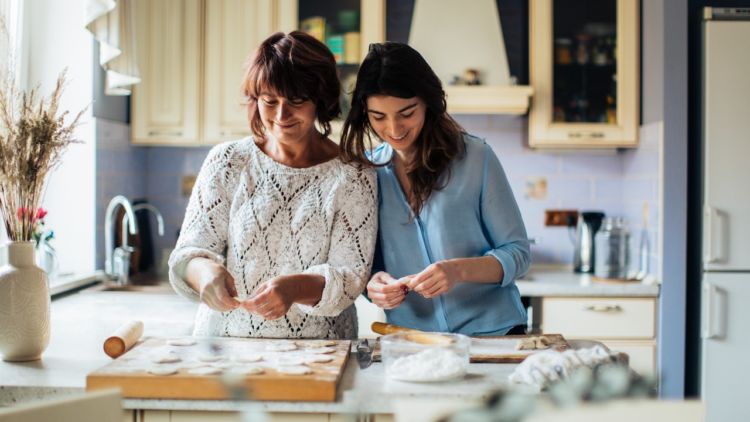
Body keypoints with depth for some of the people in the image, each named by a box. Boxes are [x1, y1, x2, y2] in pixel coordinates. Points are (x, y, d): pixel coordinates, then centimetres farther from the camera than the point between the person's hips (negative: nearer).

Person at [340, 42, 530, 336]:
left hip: (491, 332, -4)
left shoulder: (475, 157, -2)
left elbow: (516, 253, 0)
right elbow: (366, 264, 12)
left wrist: (459, 270, -17)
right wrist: (372, 285, -10)